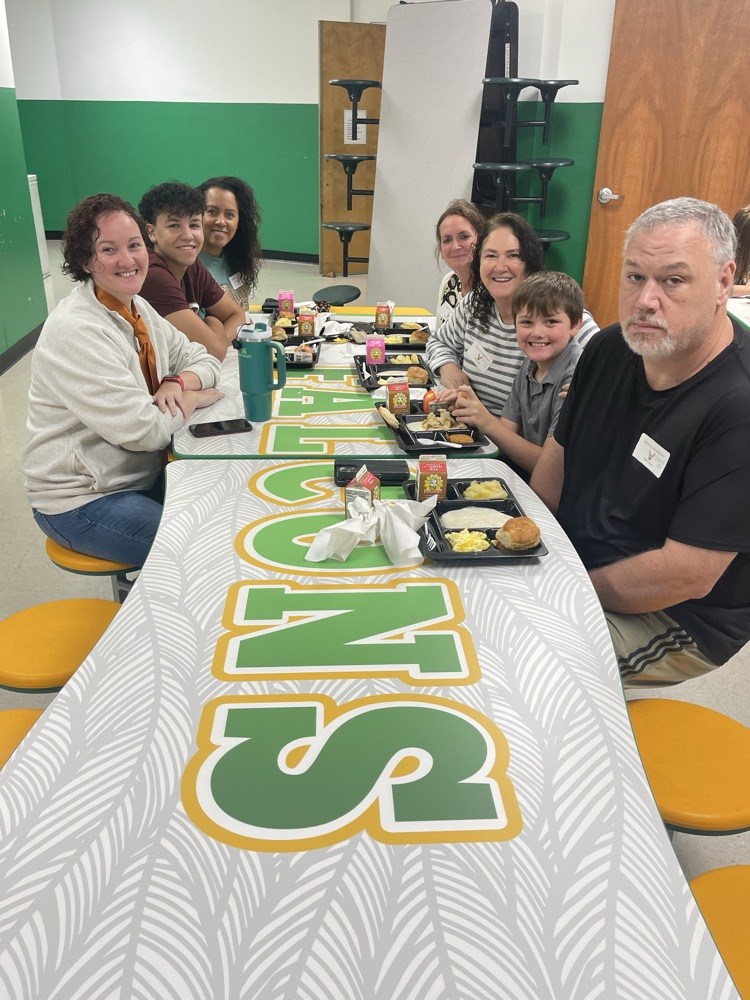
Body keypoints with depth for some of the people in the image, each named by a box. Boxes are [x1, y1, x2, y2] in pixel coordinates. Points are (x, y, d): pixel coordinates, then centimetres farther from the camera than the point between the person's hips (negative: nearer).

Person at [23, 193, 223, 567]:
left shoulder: (136, 307, 4)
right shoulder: (75, 331, -23)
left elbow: (200, 358, 10)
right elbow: (143, 430, -26)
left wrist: (178, 384, -13)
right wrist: (194, 398, -10)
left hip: (144, 475, 9)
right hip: (81, 501, -8)